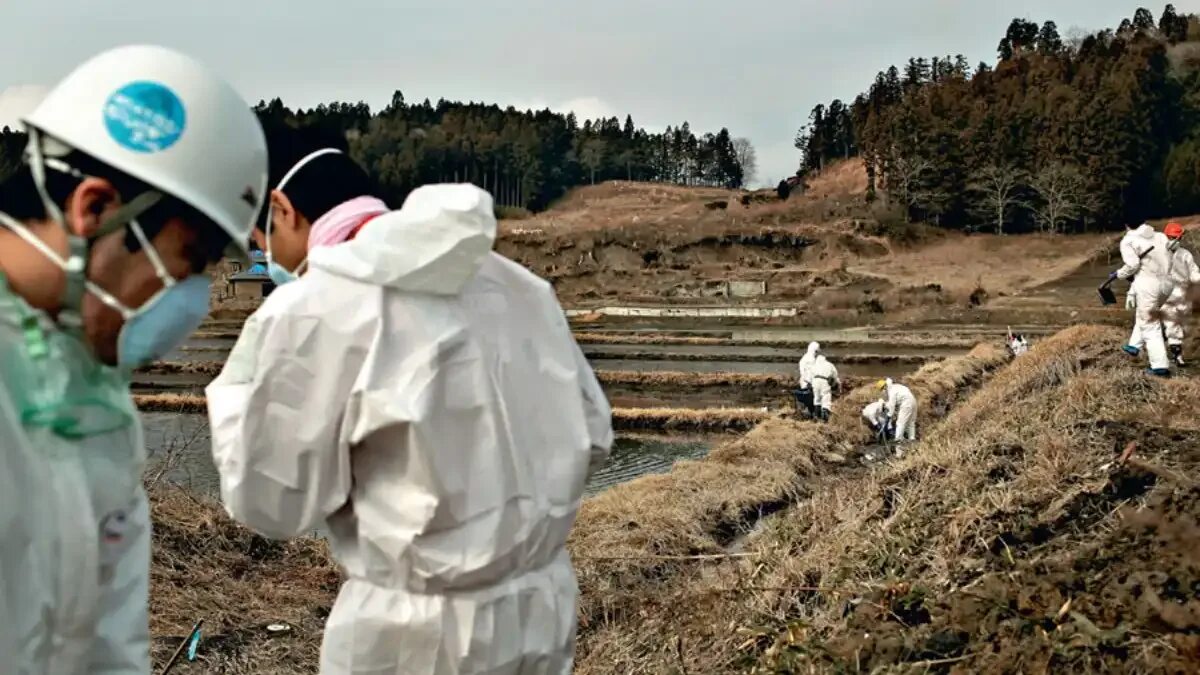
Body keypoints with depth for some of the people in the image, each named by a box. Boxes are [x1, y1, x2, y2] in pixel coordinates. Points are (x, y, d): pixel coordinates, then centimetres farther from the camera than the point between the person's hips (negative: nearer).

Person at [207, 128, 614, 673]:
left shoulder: (311, 309, -14)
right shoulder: (514, 280, 2)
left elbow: (272, 501, -7)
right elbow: (592, 438, 6)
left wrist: (235, 390, 7)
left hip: (417, 630, -5)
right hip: (545, 604, 6)